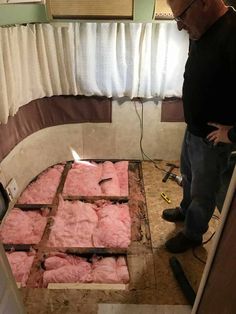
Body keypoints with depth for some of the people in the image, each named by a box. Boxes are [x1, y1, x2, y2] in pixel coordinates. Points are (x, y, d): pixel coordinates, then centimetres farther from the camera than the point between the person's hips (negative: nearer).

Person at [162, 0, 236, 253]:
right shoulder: (201, 32, -1)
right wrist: (192, 125, 8)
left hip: (212, 138, -8)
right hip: (193, 128, 8)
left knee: (203, 192, 14)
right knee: (188, 177, 27)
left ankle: (193, 234, 39)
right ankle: (185, 210, 54)